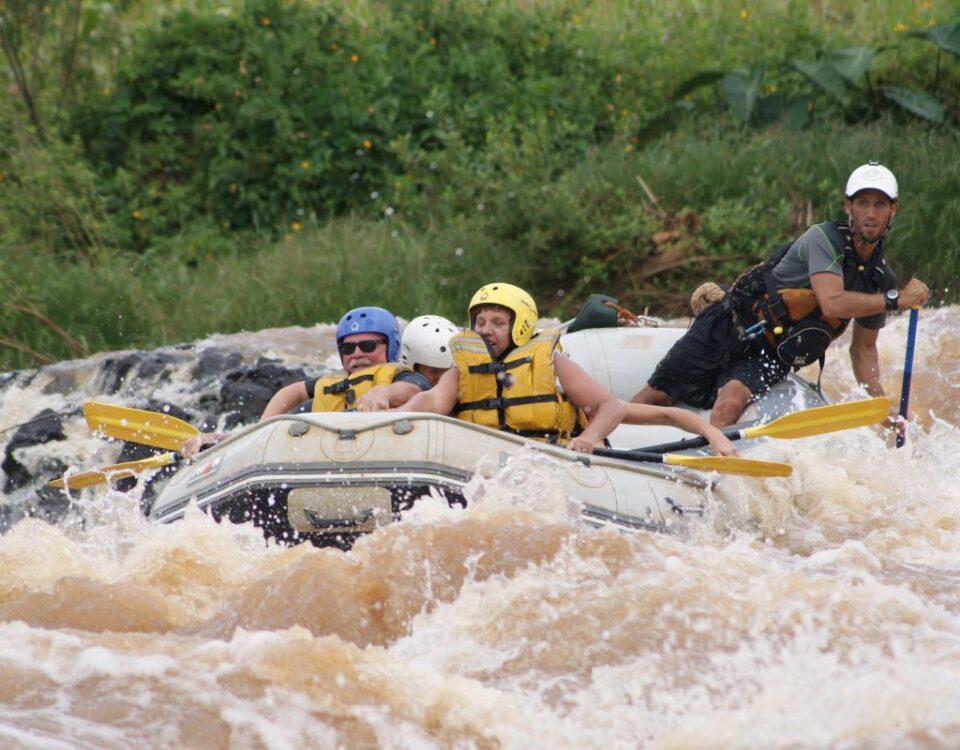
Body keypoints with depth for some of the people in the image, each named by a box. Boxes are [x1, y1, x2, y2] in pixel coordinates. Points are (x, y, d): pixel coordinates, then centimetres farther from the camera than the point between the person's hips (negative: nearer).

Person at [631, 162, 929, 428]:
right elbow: (832, 303, -33)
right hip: (731, 328, -3)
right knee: (657, 395, -3)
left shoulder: (881, 279, 1)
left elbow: (863, 349, 13)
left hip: (770, 357, 3)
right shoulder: (824, 238, -18)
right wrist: (895, 299, -27)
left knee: (731, 401, -29)